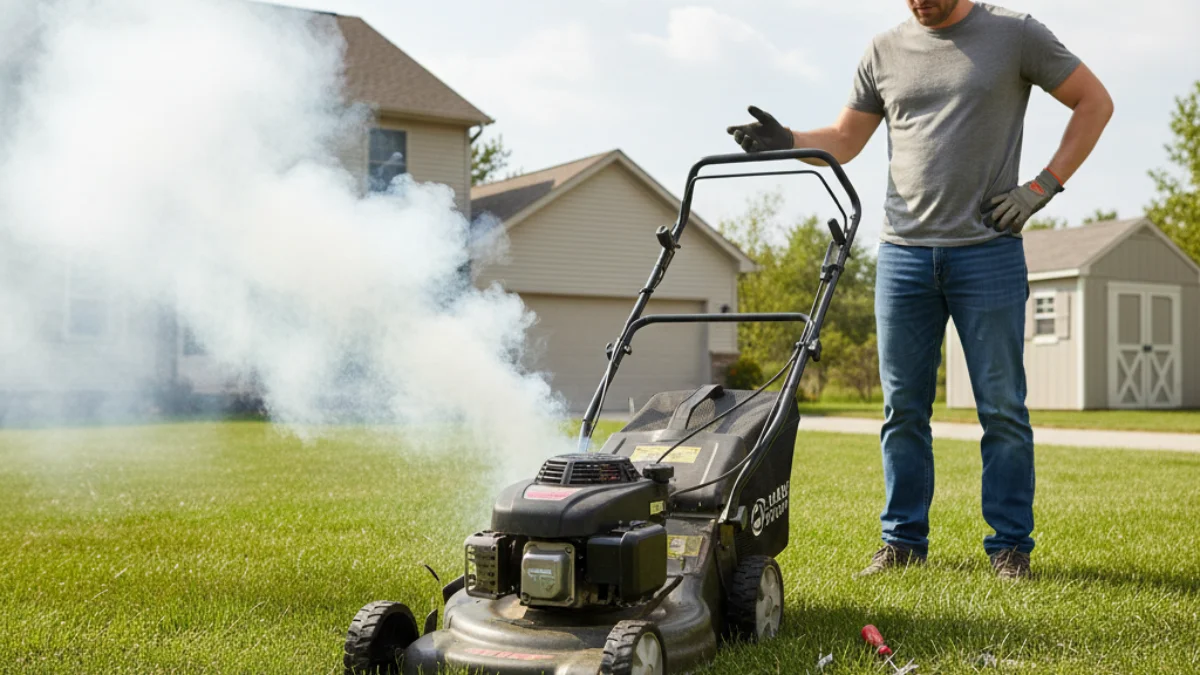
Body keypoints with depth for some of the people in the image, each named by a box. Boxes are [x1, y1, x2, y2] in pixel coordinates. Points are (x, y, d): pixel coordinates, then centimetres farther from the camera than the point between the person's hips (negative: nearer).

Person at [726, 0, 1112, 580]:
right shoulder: (885, 51, 12)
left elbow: (1094, 101, 8)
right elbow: (844, 140, 16)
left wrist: (1043, 186, -2)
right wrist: (785, 141, -3)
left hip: (988, 251, -3)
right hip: (903, 253, 3)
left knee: (1002, 408, 0)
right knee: (902, 408, 5)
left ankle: (1009, 545, 11)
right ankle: (903, 540, 15)